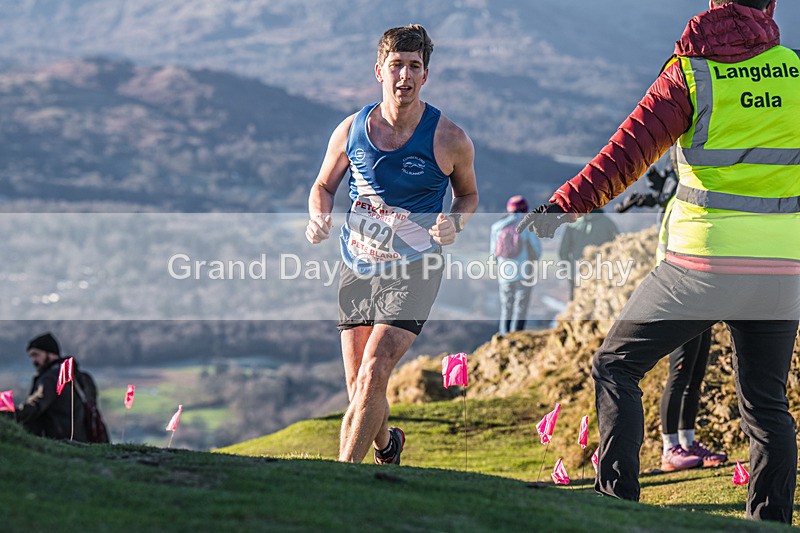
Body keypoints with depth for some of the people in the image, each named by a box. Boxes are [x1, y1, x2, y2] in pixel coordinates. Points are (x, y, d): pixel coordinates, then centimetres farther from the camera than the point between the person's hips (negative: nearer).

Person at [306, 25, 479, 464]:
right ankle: (385, 444, 40)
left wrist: (455, 223, -12)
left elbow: (468, 193, 9)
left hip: (414, 268, -3)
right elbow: (323, 186, 12)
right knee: (358, 390, 7)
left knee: (373, 374, -19)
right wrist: (319, 217, -10)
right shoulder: (350, 130, -3)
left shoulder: (449, 139, -9)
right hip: (357, 265, 3)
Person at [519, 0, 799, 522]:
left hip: (705, 257, -3)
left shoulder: (690, 73, -5)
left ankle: (617, 498, 2)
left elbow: (628, 151, -12)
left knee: (616, 366, 10)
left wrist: (564, 205, -12)